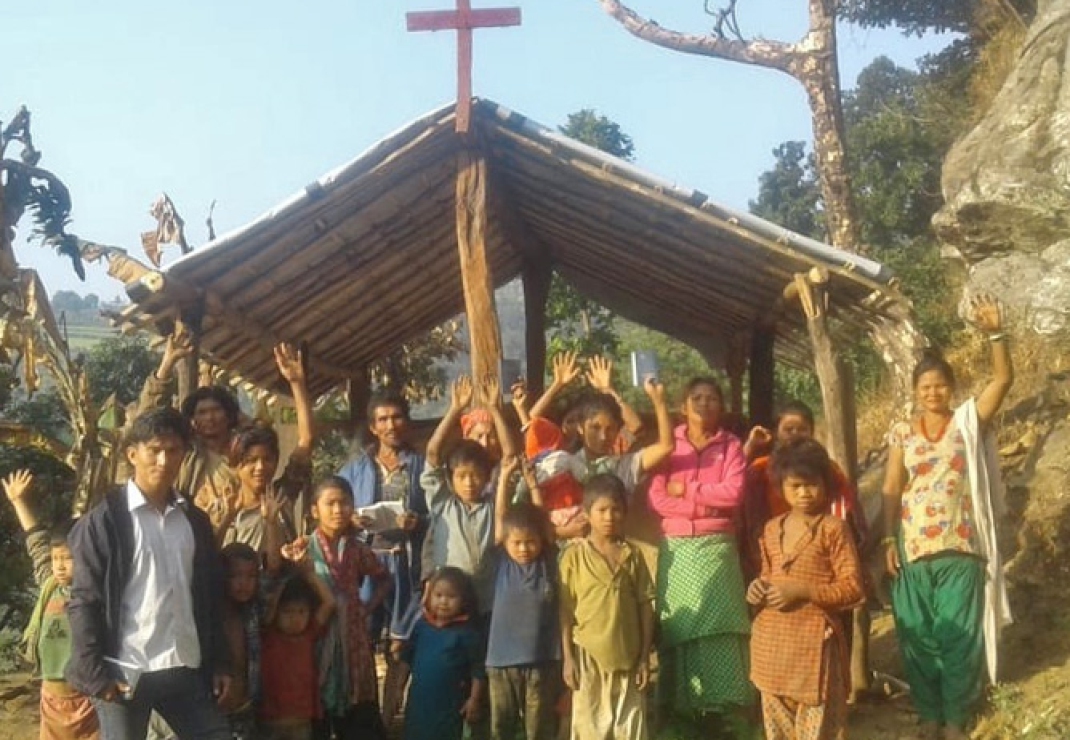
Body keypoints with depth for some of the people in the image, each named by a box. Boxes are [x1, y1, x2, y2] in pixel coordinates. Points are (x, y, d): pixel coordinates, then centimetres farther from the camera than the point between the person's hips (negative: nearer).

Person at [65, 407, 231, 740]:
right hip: (124, 672, -4)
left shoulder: (195, 520, 10)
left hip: (186, 669, 4)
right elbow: (84, 601, -7)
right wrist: (95, 673, -12)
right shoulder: (104, 520, -4)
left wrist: (219, 662, 9)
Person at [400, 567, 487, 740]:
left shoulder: (467, 632, -12)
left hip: (450, 704, -4)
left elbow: (478, 669, -9)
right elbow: (406, 659, 9)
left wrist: (474, 699, -12)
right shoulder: (421, 626, 0)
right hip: (419, 700, 4)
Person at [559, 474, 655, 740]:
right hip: (589, 654, -2)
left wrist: (645, 657, 1)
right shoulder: (574, 554, -5)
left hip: (628, 654, 2)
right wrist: (567, 657, -6)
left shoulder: (633, 554, 2)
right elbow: (566, 610, -3)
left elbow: (645, 606, 4)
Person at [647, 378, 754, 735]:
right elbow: (658, 498, -5)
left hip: (718, 546, -1)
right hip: (676, 547, 1)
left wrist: (687, 490, -7)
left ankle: (720, 702, 2)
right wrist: (707, 503, -11)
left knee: (718, 621, -4)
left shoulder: (731, 445, 5)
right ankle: (681, 703, 8)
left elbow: (733, 492, -10)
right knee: (678, 623, 1)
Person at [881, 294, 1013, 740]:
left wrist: (994, 332, -23)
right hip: (914, 550, 1)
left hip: (960, 550, -1)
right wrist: (888, 541, -2)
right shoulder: (902, 433, 5)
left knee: (959, 635, 4)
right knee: (919, 636, 7)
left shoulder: (969, 422, 2)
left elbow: (1004, 379, -10)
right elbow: (891, 490, 5)